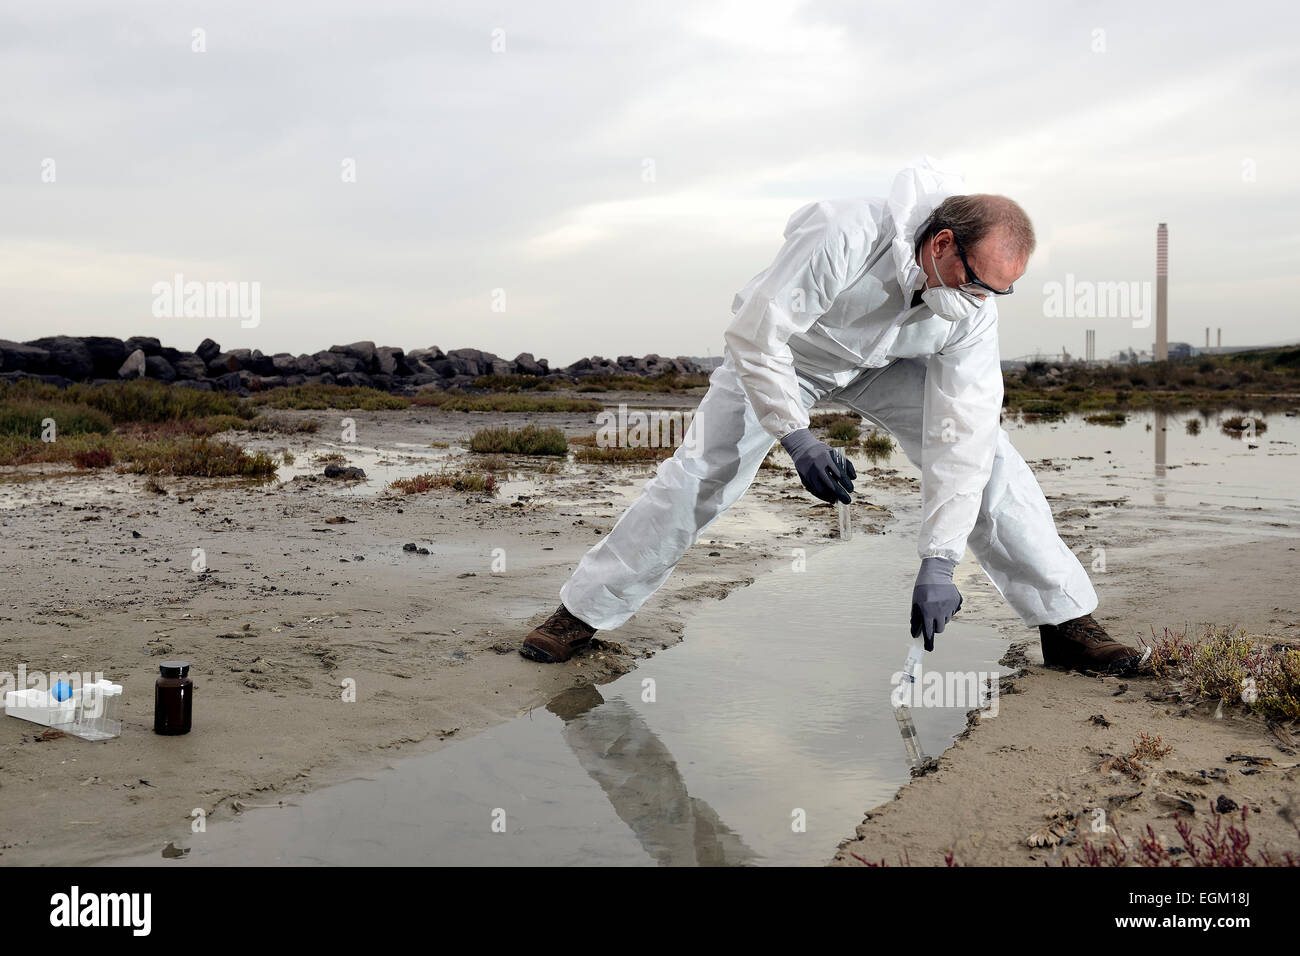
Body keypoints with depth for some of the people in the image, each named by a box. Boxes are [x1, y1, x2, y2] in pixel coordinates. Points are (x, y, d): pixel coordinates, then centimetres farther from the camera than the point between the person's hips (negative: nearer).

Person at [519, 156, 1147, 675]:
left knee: (988, 459, -11)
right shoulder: (842, 235, -41)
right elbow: (753, 333, -32)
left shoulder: (974, 307, -26)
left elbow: (961, 433, -26)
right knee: (699, 475, -9)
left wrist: (939, 562, -29)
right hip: (784, 354, -3)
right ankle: (583, 612, 6)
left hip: (886, 365, 3)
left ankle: (1066, 624, 3)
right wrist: (799, 440, -31)